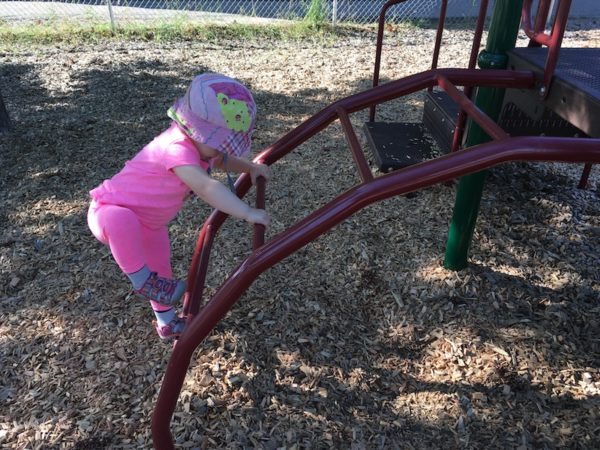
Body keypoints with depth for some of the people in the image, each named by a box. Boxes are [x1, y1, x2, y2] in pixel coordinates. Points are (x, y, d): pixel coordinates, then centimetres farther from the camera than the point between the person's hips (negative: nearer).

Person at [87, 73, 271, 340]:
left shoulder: (198, 144, -6)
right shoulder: (177, 149, -37)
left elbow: (222, 160, 16)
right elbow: (206, 188, -50)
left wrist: (250, 167, 1)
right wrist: (247, 212, -54)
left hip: (148, 225, 9)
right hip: (108, 212, -9)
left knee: (161, 271, 16)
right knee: (121, 219, -43)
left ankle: (167, 323, 38)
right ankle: (141, 281, -21)